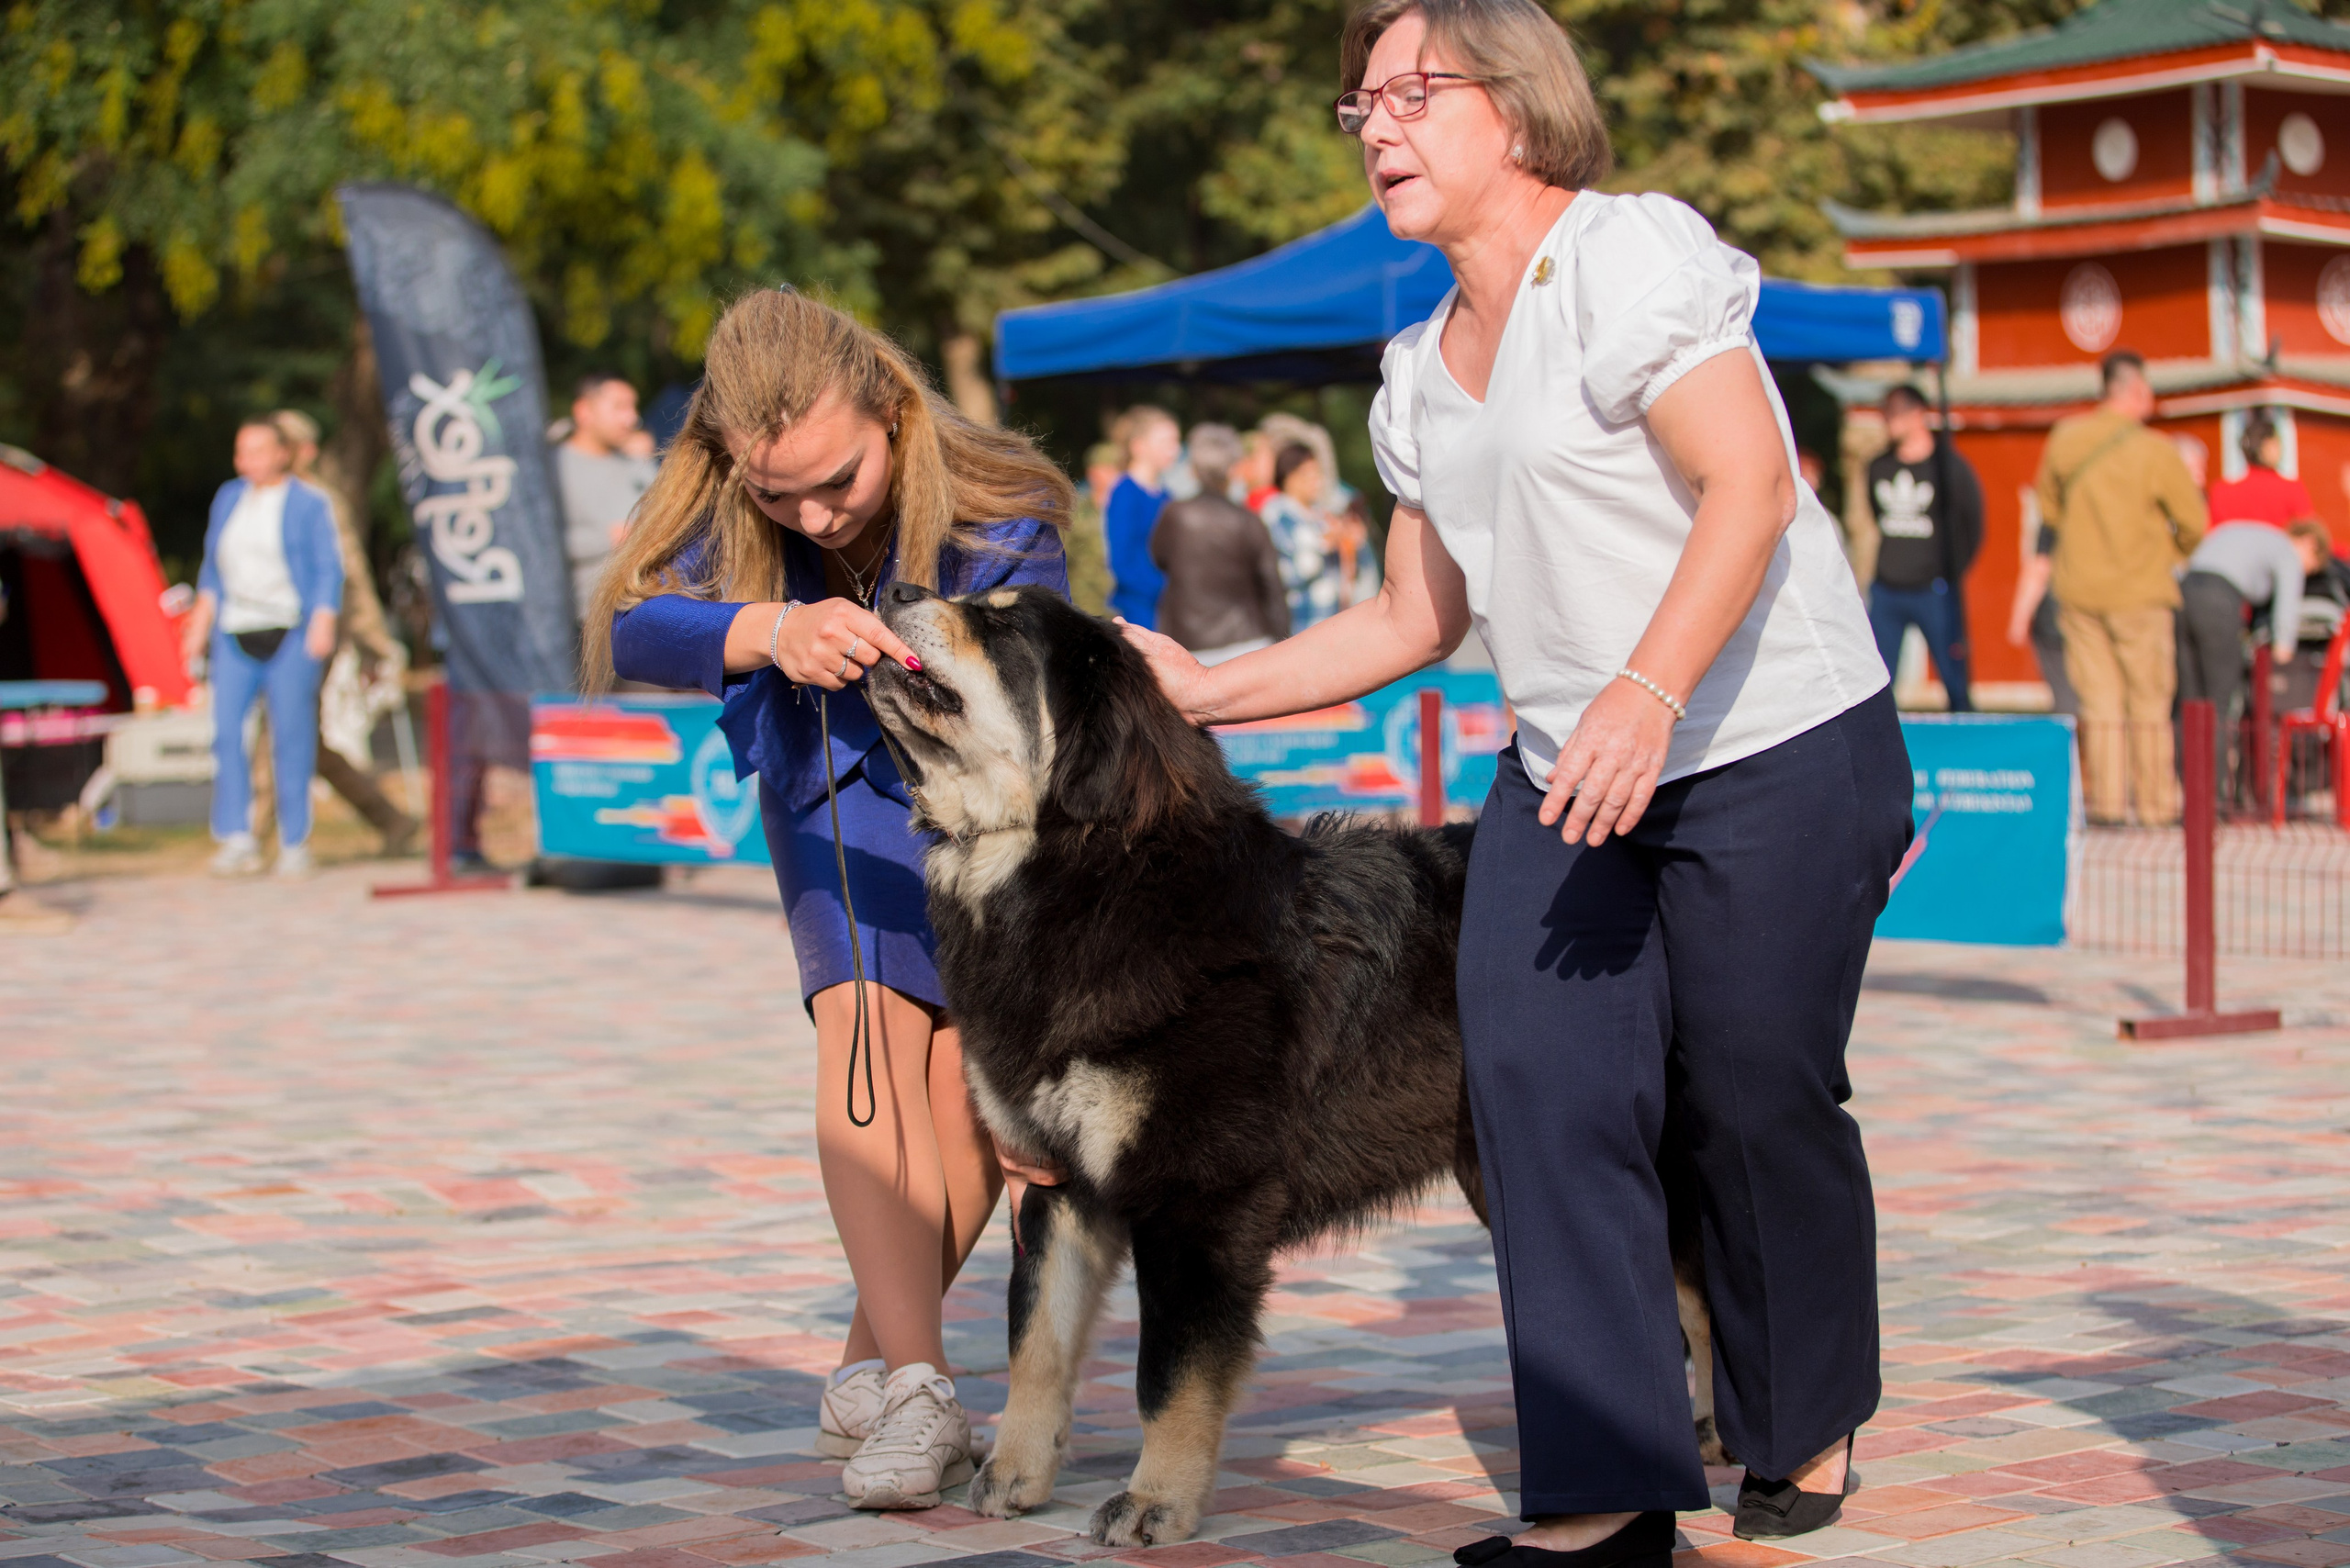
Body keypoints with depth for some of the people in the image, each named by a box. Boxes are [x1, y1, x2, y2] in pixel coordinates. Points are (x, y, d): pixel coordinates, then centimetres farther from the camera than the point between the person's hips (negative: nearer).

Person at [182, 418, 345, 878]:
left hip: (289, 633, -4)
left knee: (291, 736, -3)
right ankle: (236, 840, -8)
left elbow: (329, 569, -1)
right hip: (235, 633, 4)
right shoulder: (228, 499, 16)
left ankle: (295, 844, 4)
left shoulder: (308, 504, 2)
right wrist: (200, 621, 13)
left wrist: (323, 623, -13)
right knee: (226, 730, -9)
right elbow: (214, 568, 21)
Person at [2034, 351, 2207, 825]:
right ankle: (2155, 803, 8)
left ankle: (2105, 798, 7)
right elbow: (2194, 523, -7)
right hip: (2139, 591, -4)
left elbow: (2048, 505, 13)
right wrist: (2170, 553, 13)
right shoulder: (2154, 452, -13)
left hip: (2077, 588, 4)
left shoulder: (2064, 439, 0)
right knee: (2149, 702, 5)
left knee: (2098, 698, 9)